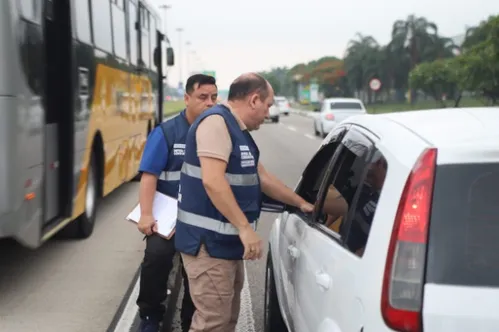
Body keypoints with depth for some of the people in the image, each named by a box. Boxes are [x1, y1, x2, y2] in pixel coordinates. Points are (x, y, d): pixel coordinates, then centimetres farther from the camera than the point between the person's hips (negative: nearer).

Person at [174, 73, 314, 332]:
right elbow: (213, 180, -27)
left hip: (225, 241, 10)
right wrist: (245, 228, -27)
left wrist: (301, 203, 33)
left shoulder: (239, 131, 17)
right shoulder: (216, 122, -15)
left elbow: (262, 178, 27)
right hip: (209, 242, -10)